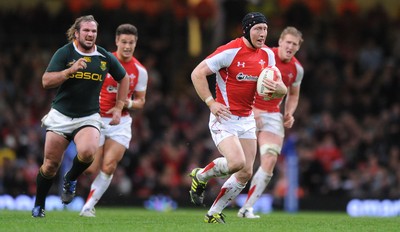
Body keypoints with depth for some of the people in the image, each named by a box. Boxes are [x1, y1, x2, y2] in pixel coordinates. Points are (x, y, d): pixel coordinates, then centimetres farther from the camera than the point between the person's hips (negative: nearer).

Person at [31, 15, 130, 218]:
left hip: (88, 117, 0)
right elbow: (46, 81, -14)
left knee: (88, 152, -30)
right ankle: (38, 206, 24)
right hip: (60, 116, 0)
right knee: (50, 165, 2)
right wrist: (70, 70, -26)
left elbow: (123, 78, 18)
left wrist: (119, 106, 12)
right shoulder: (64, 53, -6)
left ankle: (71, 179, 2)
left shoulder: (105, 57, 1)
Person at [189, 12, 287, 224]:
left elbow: (275, 83, 12)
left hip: (247, 119, 7)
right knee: (237, 162, -24)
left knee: (246, 172, 2)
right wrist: (211, 102, -20)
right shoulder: (230, 51, -17)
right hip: (224, 118, -7)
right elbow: (197, 73, -14)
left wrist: (277, 87, -13)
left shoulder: (267, 54, 4)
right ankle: (200, 176, 7)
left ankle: (213, 214, 16)